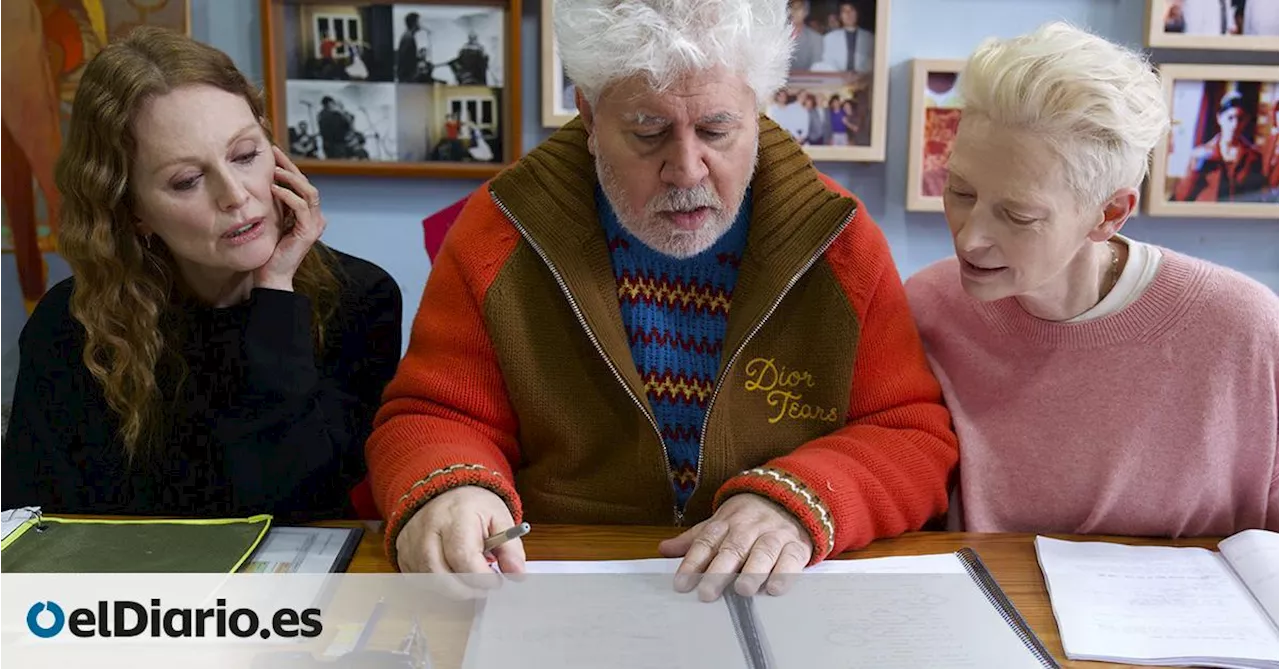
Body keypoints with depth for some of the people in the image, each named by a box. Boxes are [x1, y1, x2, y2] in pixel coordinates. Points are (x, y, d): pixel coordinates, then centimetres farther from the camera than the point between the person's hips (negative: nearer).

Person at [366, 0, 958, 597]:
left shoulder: (838, 241, -3)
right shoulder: (504, 234, -4)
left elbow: (918, 435, -1)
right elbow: (435, 420, 0)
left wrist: (799, 502, -21)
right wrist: (445, 493, -23)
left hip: (785, 611, 0)